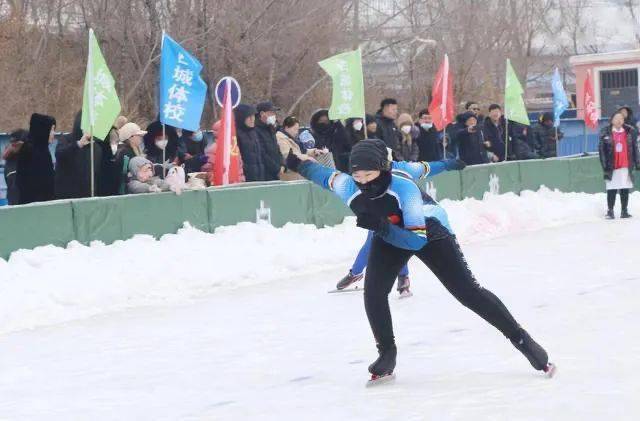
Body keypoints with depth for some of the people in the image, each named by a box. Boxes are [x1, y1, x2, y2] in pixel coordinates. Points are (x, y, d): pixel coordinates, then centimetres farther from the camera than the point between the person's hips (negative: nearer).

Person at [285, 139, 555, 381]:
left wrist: (380, 226, -50)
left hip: (429, 230, -4)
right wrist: (298, 163, 4)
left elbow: (417, 239, -41)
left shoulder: (404, 188, -41)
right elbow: (325, 175, -4)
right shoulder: (349, 189, -27)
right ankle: (387, 354, 4)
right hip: (389, 236, 4)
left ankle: (521, 339, 5)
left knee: (467, 291, -7)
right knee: (373, 292, -16)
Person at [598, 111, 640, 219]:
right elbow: (602, 149, -3)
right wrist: (605, 165, -10)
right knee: (611, 190, 0)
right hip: (612, 167, -2)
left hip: (626, 166, 2)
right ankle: (610, 211, 8)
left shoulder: (630, 132, 5)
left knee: (625, 190, 7)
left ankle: (624, 211, 13)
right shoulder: (605, 133, -2)